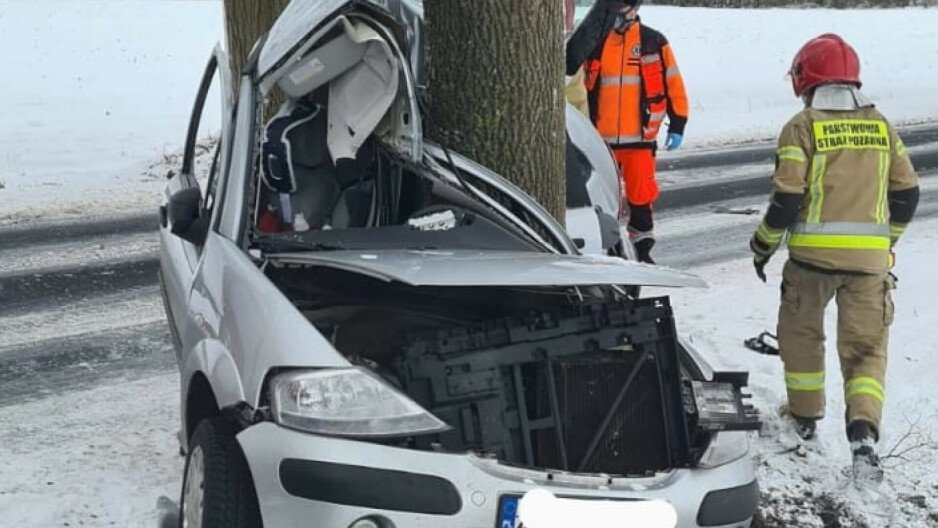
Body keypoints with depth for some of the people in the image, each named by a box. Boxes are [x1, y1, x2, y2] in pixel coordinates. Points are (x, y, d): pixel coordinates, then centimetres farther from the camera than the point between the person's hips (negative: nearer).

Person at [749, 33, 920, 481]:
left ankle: (805, 415, 30)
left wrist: (763, 245, 5)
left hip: (813, 252, -2)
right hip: (869, 256, 2)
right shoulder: (880, 125, 8)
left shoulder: (803, 126, -5)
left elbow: (787, 197, -9)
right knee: (866, 346, 6)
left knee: (801, 331, 20)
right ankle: (864, 431, -13)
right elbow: (907, 192, 10)